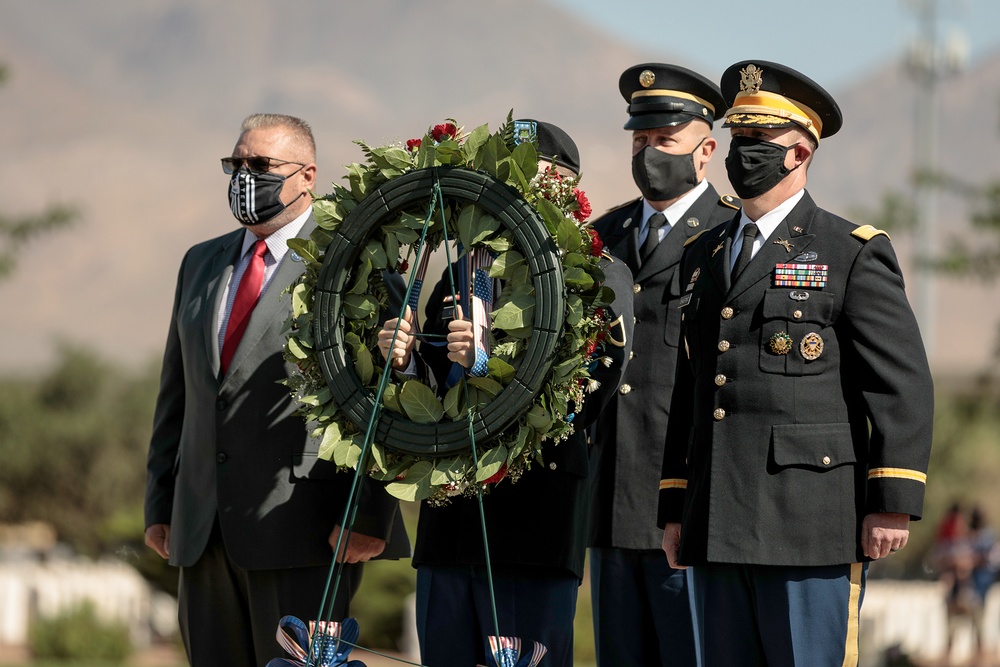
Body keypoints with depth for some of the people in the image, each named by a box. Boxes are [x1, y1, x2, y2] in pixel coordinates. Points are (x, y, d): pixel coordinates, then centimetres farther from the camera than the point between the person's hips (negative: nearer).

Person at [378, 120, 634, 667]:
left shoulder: (600, 276, 0)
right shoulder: (460, 274, 18)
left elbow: (587, 395, -13)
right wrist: (401, 359, -6)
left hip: (535, 526, -6)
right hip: (448, 526, 6)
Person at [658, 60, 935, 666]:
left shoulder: (855, 254, 0)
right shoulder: (703, 257, 19)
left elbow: (904, 385, -6)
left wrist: (894, 502, -13)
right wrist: (674, 506, 16)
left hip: (812, 528, -6)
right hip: (717, 529, 6)